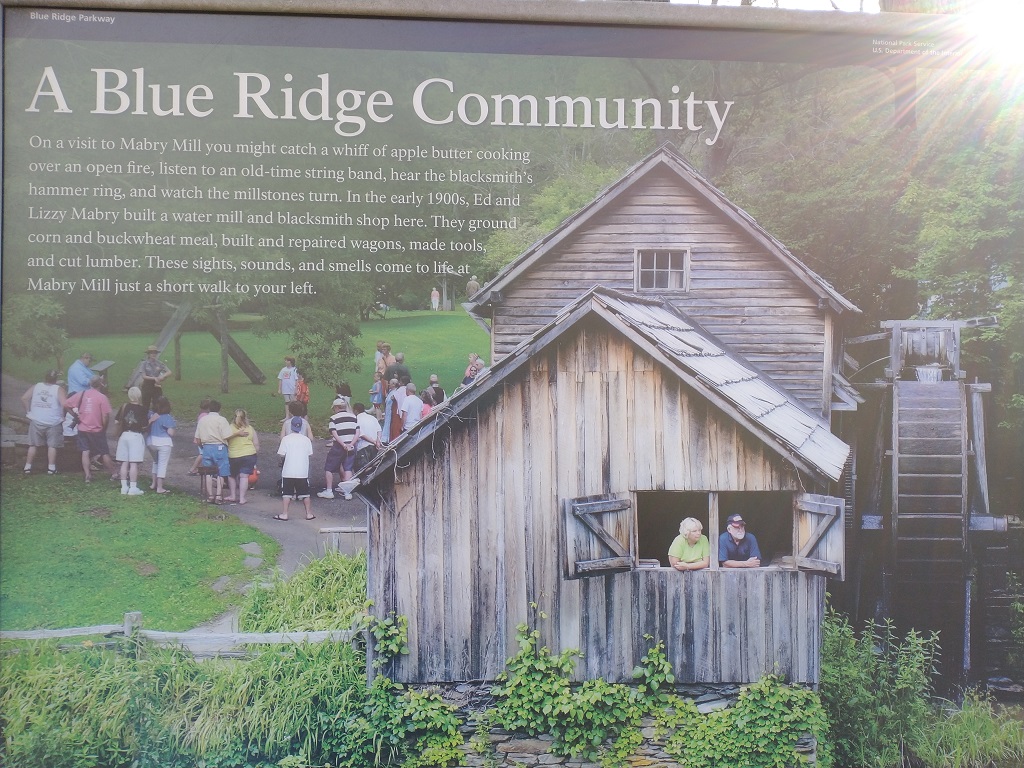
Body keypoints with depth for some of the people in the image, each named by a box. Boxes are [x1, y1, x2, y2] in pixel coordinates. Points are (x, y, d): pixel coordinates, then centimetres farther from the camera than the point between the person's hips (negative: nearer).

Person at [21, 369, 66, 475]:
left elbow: (24, 398, -3)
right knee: (52, 445, 5)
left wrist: (28, 411, 6)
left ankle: (28, 467, 15)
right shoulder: (59, 389, -7)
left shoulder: (35, 387, 3)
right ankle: (51, 468, 2)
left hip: (36, 421, 3)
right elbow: (65, 404, -18)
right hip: (53, 422, -3)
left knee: (33, 445, 12)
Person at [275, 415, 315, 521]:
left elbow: (281, 454, -11)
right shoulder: (306, 440, 0)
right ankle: (309, 513, 13)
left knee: (286, 493, 5)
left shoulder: (286, 439, -7)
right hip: (303, 472, 2)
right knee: (305, 493, 10)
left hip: (288, 472, -2)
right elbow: (310, 454, 3)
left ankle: (284, 514, 4)